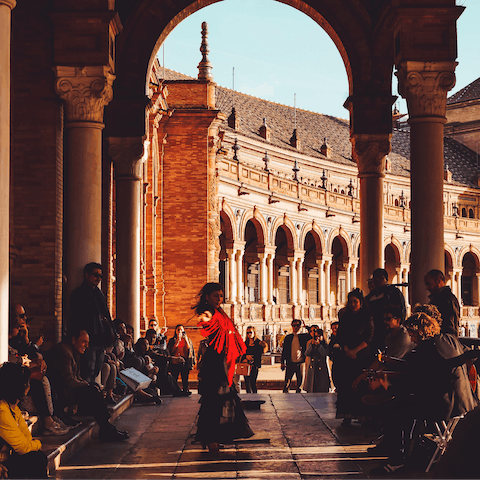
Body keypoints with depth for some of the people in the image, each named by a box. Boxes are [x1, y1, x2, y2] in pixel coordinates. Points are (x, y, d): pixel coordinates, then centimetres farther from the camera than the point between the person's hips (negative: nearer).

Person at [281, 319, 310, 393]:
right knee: (287, 382, -2)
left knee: (300, 382, 6)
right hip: (290, 363, 0)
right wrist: (283, 362, 4)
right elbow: (284, 350, 11)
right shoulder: (288, 337, 9)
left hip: (301, 363, 0)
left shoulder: (304, 336, 5)